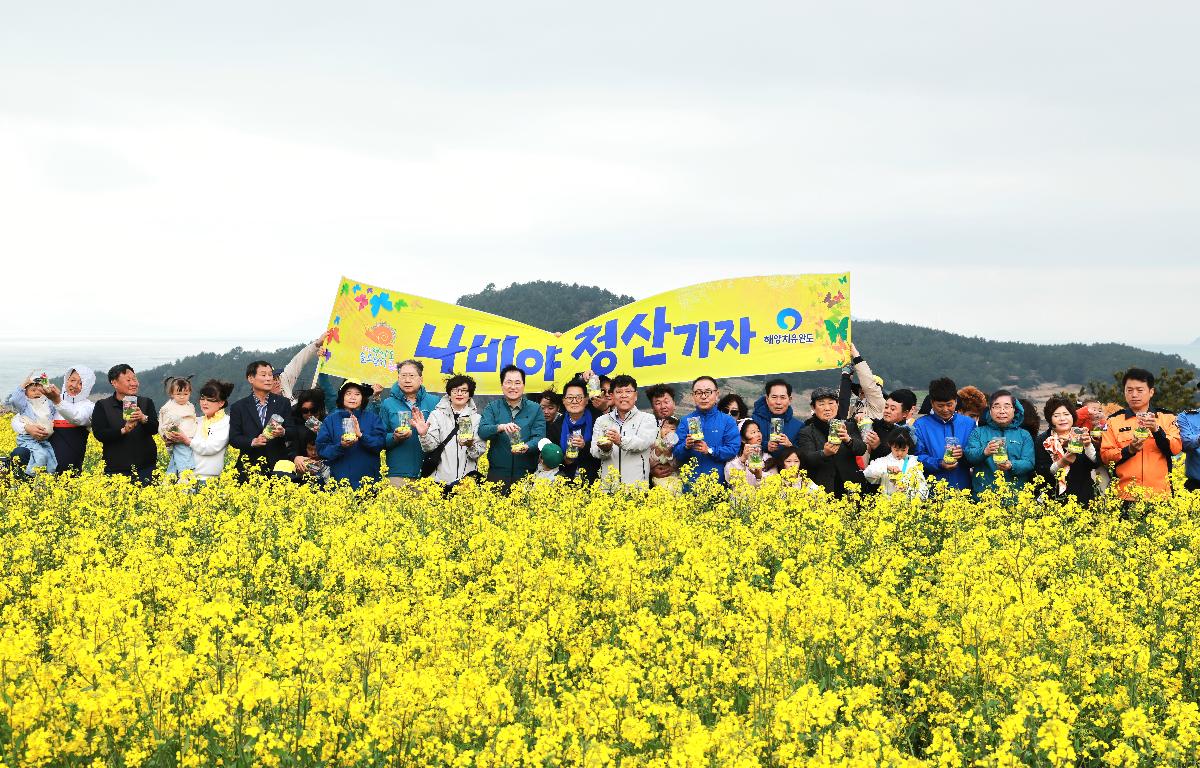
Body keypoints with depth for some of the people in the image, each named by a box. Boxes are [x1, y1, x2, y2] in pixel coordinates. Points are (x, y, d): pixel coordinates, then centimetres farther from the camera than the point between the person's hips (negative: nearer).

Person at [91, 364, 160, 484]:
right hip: (116, 468, -1)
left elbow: (155, 429, -3)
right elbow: (99, 434, -7)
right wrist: (123, 430, -22)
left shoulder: (146, 403, 8)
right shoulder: (102, 406, 3)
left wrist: (143, 418, -24)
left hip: (145, 466, 1)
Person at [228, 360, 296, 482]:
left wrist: (283, 432, -17)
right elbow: (233, 438, 2)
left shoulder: (283, 403, 10)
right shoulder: (238, 407, 7)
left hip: (277, 467, 1)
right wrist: (252, 442, -15)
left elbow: (292, 432, 6)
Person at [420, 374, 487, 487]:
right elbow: (429, 447, -3)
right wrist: (423, 434, -23)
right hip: (440, 479, 0)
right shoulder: (437, 415, 6)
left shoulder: (477, 418, 7)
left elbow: (480, 452, 1)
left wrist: (470, 445, -20)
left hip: (467, 478, 0)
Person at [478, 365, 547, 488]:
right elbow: (482, 432, -8)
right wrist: (500, 427, -28)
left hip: (526, 474, 0)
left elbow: (539, 437, -4)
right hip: (498, 473, 0)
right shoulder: (492, 408, 7)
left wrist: (526, 447, -26)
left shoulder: (535, 409, 7)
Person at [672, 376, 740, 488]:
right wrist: (686, 447, -17)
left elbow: (734, 449, -5)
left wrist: (710, 451, -17)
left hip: (719, 482, -1)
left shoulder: (727, 421, 6)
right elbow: (676, 454, 3)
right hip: (691, 482, 1)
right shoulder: (686, 421, 10)